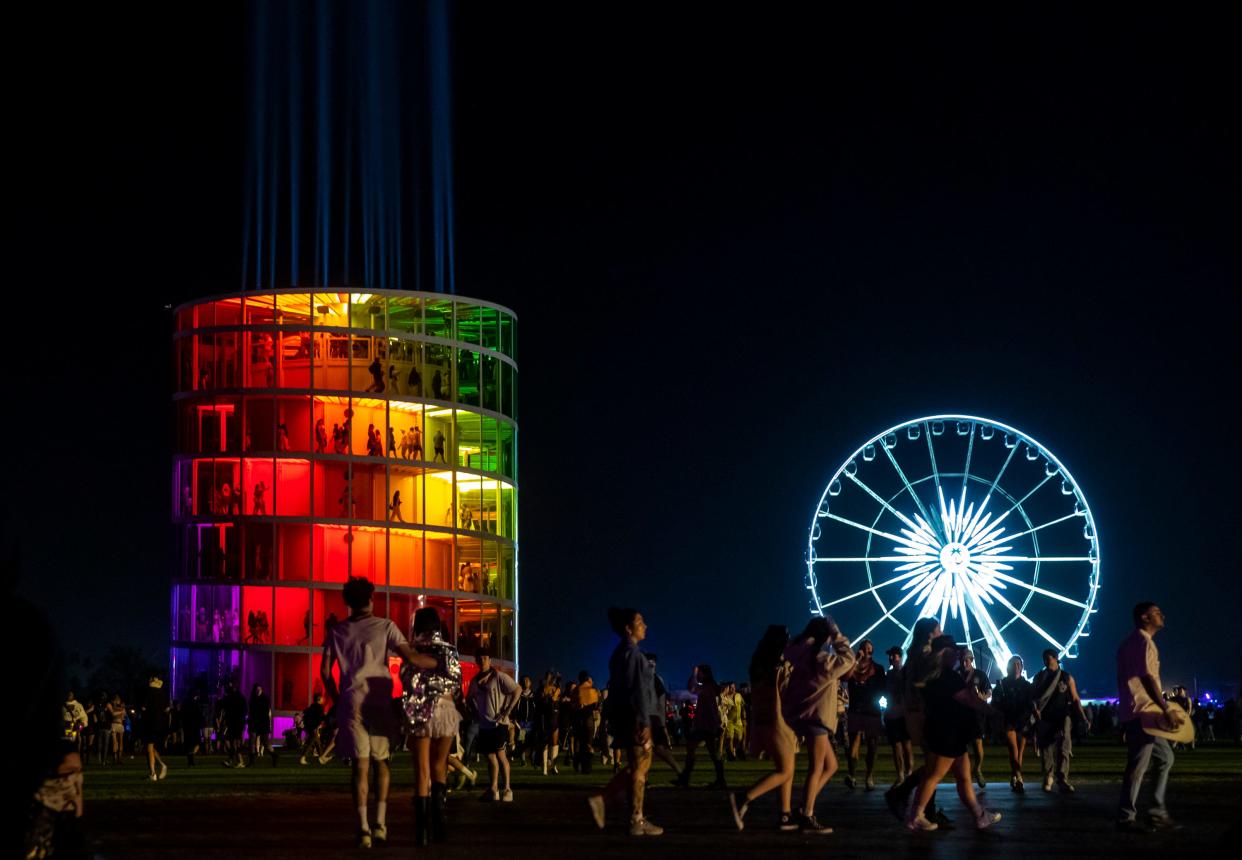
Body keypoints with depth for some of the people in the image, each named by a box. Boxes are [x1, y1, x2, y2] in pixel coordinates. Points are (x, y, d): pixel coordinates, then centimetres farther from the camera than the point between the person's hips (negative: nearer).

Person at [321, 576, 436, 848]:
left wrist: (337, 699, 15)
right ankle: (380, 823, 4)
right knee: (381, 762, 14)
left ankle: (363, 828, -9)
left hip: (351, 702, 1)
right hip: (379, 701, -1)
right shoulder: (384, 626, -1)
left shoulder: (337, 631, 6)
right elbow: (411, 658, -10)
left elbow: (325, 671, 4)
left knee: (360, 765, 0)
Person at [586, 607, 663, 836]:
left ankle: (601, 799, 8)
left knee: (639, 766, 14)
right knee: (639, 767, -3)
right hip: (634, 716, -10)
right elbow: (638, 690, -19)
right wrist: (645, 723, -21)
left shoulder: (621, 653, 17)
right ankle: (637, 822, 1)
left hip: (623, 716, 10)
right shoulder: (631, 652, -14)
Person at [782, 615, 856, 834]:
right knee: (817, 769, -7)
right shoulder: (820, 658, -15)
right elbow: (848, 658, -7)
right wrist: (836, 633, -2)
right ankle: (807, 818, -10)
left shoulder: (803, 655, 8)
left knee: (830, 766, 14)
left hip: (808, 715, 9)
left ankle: (806, 809, 7)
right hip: (815, 716, -9)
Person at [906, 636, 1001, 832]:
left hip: (949, 734, 10)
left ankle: (980, 816, 13)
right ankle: (915, 817, -1)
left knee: (964, 777, 11)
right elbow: (969, 700, -17)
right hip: (946, 735, -10)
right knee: (934, 776, -5)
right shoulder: (946, 676, -17)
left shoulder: (937, 676, 14)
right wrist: (993, 711, -5)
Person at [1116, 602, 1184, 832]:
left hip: (1133, 713, 11)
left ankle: (1158, 812, 14)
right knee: (1137, 766, -7)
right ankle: (1126, 817, -3)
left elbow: (1123, 680, 21)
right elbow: (1147, 678, -22)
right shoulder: (1143, 641, -11)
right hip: (1142, 713, -11)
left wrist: (1123, 718, 23)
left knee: (1165, 757, 15)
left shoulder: (1132, 642, 19)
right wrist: (1167, 709, -26)